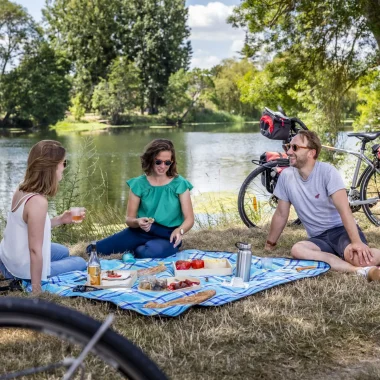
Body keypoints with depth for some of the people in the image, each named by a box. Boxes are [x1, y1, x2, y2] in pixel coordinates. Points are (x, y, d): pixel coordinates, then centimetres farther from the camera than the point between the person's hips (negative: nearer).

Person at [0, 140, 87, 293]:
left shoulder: (21, 189, -5)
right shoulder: (38, 201, -31)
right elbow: (35, 250, -28)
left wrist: (59, 220, 4)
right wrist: (36, 290, -22)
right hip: (24, 270, -8)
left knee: (63, 251, 31)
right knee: (80, 263, 15)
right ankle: (24, 285, 5)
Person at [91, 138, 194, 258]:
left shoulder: (179, 184, -4)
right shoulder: (139, 184, 1)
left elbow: (189, 218, -6)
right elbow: (129, 219, 2)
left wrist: (180, 230, -29)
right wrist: (137, 222, -23)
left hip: (167, 236, -2)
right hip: (141, 231, 2)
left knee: (148, 253, -39)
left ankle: (137, 251, -1)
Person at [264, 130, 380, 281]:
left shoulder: (327, 171, -12)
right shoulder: (286, 176, 0)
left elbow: (344, 209, -23)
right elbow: (281, 214, 10)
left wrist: (357, 242, -34)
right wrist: (270, 244, 13)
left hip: (341, 229, -5)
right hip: (319, 238, 5)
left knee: (355, 255, -42)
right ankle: (364, 270, -35)